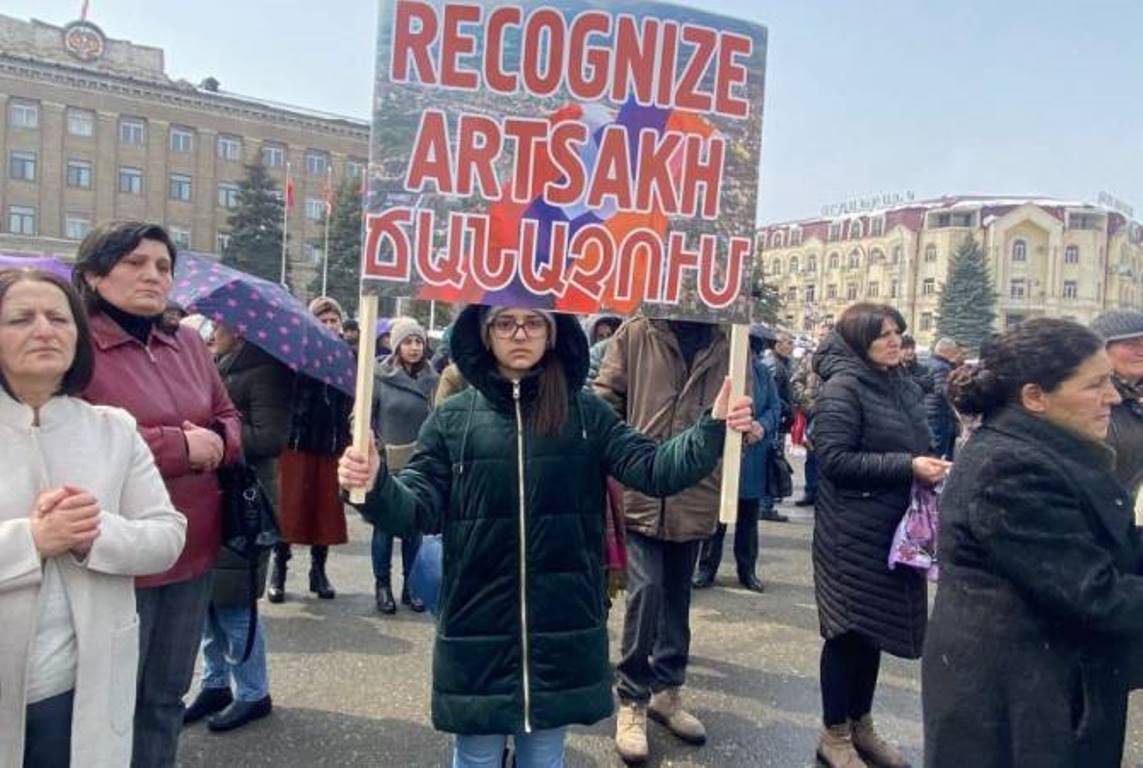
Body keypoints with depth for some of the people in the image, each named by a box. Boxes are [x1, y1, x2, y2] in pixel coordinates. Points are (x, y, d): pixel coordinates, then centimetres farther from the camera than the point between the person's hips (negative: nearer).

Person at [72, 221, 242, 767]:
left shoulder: (188, 343, 9)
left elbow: (229, 419, 14)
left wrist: (217, 441, -9)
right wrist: (179, 445, -19)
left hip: (192, 549, 6)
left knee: (167, 696, 22)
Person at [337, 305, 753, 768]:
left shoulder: (587, 414, 0)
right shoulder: (452, 418, 0)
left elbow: (652, 469, -8)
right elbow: (420, 507, -6)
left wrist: (712, 430, -23)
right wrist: (376, 486, -26)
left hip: (563, 629, 1)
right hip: (477, 628, 0)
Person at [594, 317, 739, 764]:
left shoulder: (727, 346, 4)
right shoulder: (636, 334, -2)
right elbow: (605, 402, -1)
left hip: (695, 496, 3)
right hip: (639, 489, -3)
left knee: (676, 596, 16)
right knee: (645, 590, -6)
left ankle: (667, 690, 35)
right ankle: (632, 700, 14)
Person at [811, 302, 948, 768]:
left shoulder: (906, 388, 11)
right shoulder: (843, 387, -12)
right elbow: (833, 458, -20)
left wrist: (933, 467, 2)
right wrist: (906, 467, -21)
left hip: (895, 530, 7)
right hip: (854, 533, -7)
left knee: (875, 628, 17)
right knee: (849, 630, 3)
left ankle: (861, 726, 33)